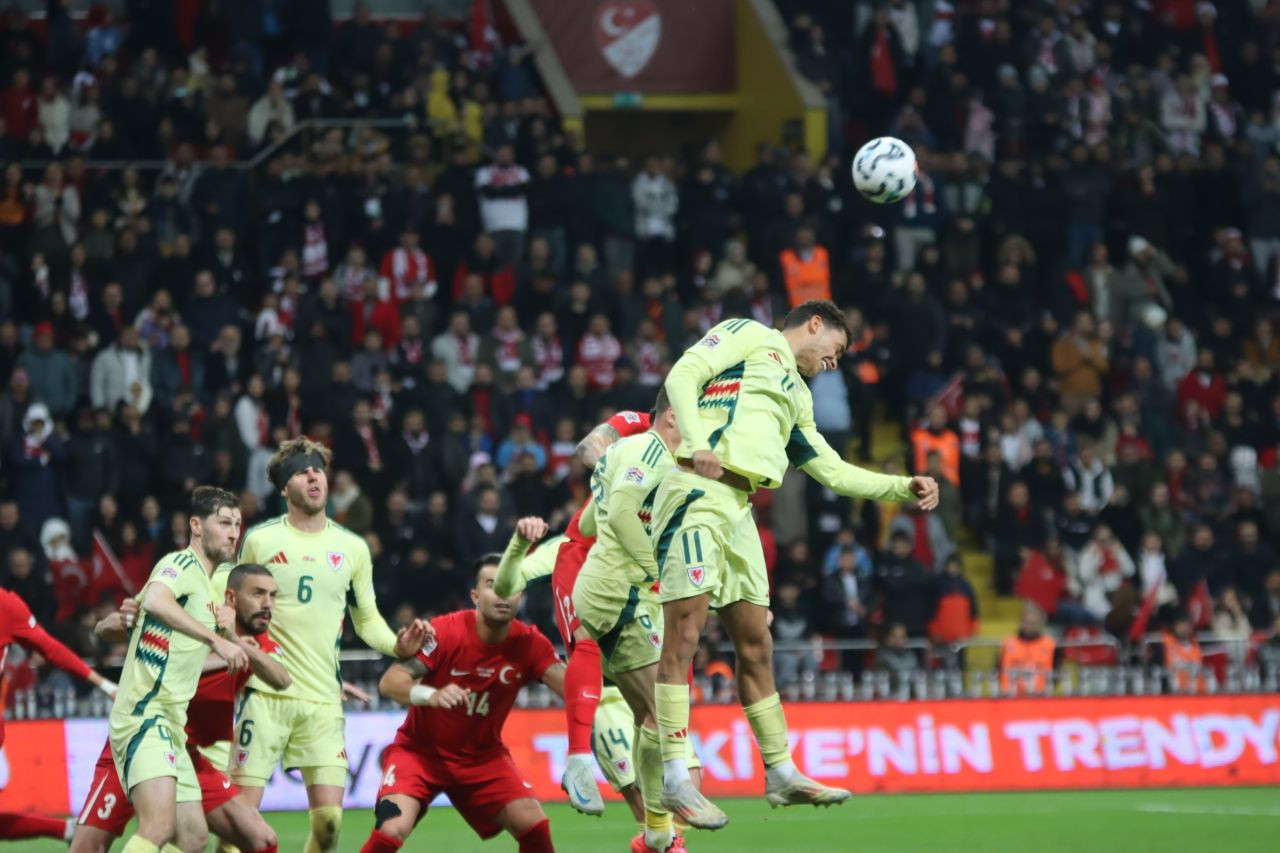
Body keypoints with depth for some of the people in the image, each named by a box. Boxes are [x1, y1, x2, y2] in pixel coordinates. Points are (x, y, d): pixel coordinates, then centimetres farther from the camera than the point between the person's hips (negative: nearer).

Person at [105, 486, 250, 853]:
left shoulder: (207, 586, 23)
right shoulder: (183, 564, -6)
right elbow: (155, 600, -29)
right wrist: (216, 639, -31)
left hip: (170, 725, 10)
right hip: (144, 714, -10)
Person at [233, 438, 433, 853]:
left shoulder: (352, 548, 9)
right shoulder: (260, 540, 3)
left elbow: (366, 618, 16)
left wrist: (397, 645, -4)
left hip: (323, 699, 2)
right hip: (266, 694, -2)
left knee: (329, 818, -6)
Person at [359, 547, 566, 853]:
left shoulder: (529, 644, -11)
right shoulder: (444, 632, -22)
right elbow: (389, 682, -28)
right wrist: (431, 695, -48)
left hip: (483, 756, 4)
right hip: (420, 750, -4)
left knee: (535, 827, -12)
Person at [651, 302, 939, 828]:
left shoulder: (795, 398, 29)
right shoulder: (750, 336, 6)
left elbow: (834, 472, 31)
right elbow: (683, 375, -8)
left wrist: (905, 488, 20)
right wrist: (697, 442, -23)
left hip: (738, 509, 9)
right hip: (698, 493, -9)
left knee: (756, 646, 11)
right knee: (683, 636, -13)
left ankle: (781, 774, 17)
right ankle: (675, 780, -18)